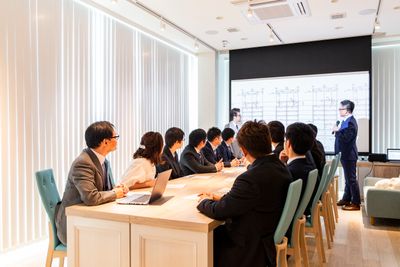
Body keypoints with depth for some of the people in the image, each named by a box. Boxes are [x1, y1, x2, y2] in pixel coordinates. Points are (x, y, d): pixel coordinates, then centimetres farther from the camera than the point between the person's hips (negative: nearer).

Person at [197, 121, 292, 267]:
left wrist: (204, 201, -1)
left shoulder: (250, 178, -32)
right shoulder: (280, 166, -3)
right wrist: (220, 198, 7)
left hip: (252, 250, -8)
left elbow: (219, 211, -21)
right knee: (216, 231, 16)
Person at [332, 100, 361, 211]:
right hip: (346, 154, 10)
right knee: (348, 178, 18)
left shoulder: (350, 122, -20)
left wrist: (337, 131, -16)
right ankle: (346, 199, 30)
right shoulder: (346, 121, 10)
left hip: (349, 155, -10)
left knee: (351, 178, -3)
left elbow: (346, 138, -27)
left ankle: (356, 203, 5)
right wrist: (337, 131, -3)